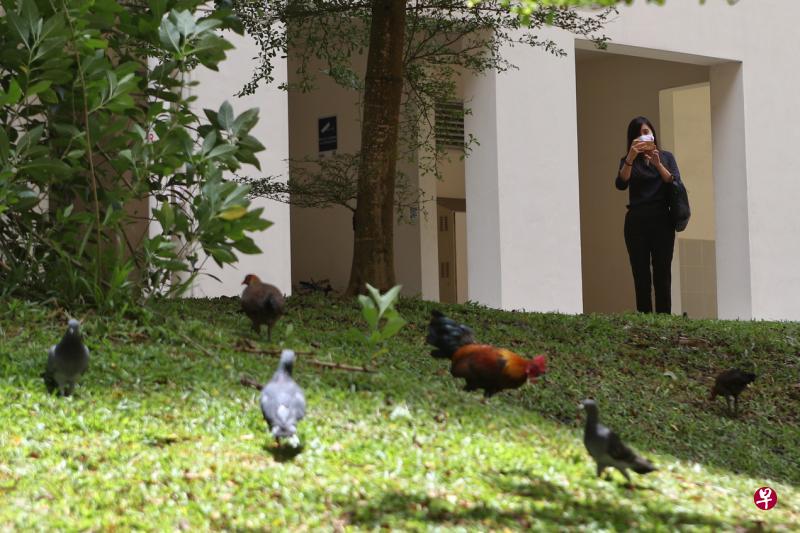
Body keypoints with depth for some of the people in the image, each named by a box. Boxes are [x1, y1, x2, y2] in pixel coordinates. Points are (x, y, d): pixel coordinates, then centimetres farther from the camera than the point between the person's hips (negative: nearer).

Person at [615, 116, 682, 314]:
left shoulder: (666, 157, 12)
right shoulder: (628, 160, 10)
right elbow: (621, 184, -8)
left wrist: (658, 164, -15)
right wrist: (630, 158, -20)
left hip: (662, 221, 0)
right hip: (637, 222, 0)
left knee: (662, 273, -5)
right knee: (641, 275, -3)